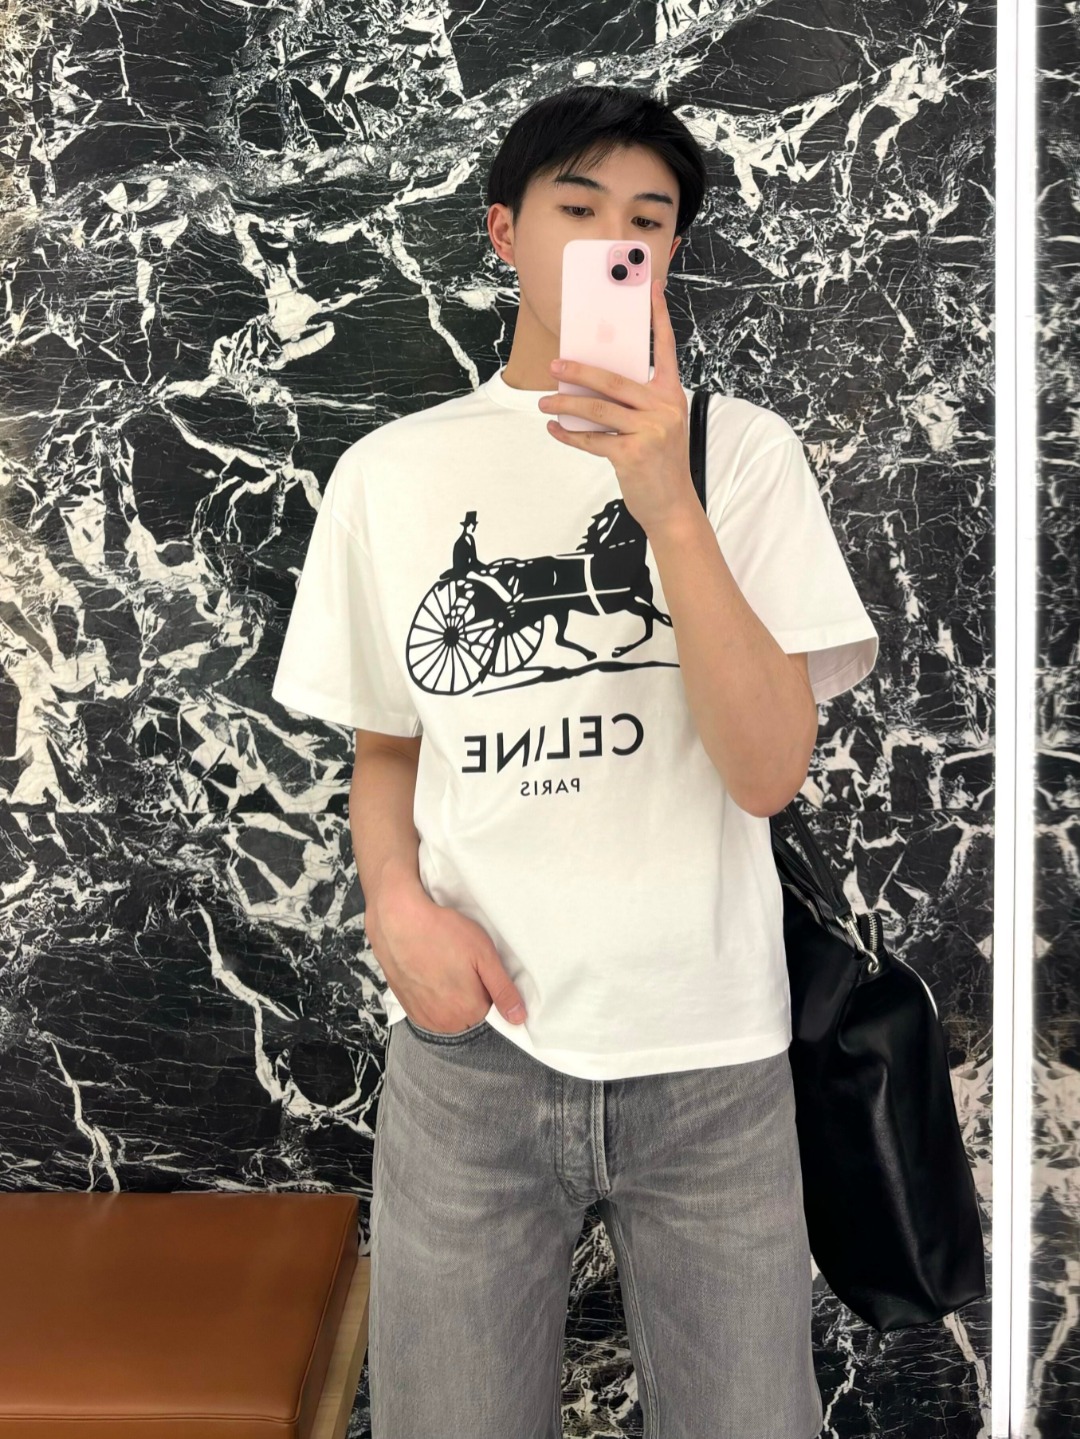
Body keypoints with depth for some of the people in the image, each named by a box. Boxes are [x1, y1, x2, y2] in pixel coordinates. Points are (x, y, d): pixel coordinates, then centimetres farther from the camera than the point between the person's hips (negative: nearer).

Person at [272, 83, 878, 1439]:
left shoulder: (741, 449, -2)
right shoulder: (388, 472, 3)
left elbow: (766, 770, -13)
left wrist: (667, 504, -22)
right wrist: (394, 903, -8)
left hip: (711, 1055, 0)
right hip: (471, 1040, 1)